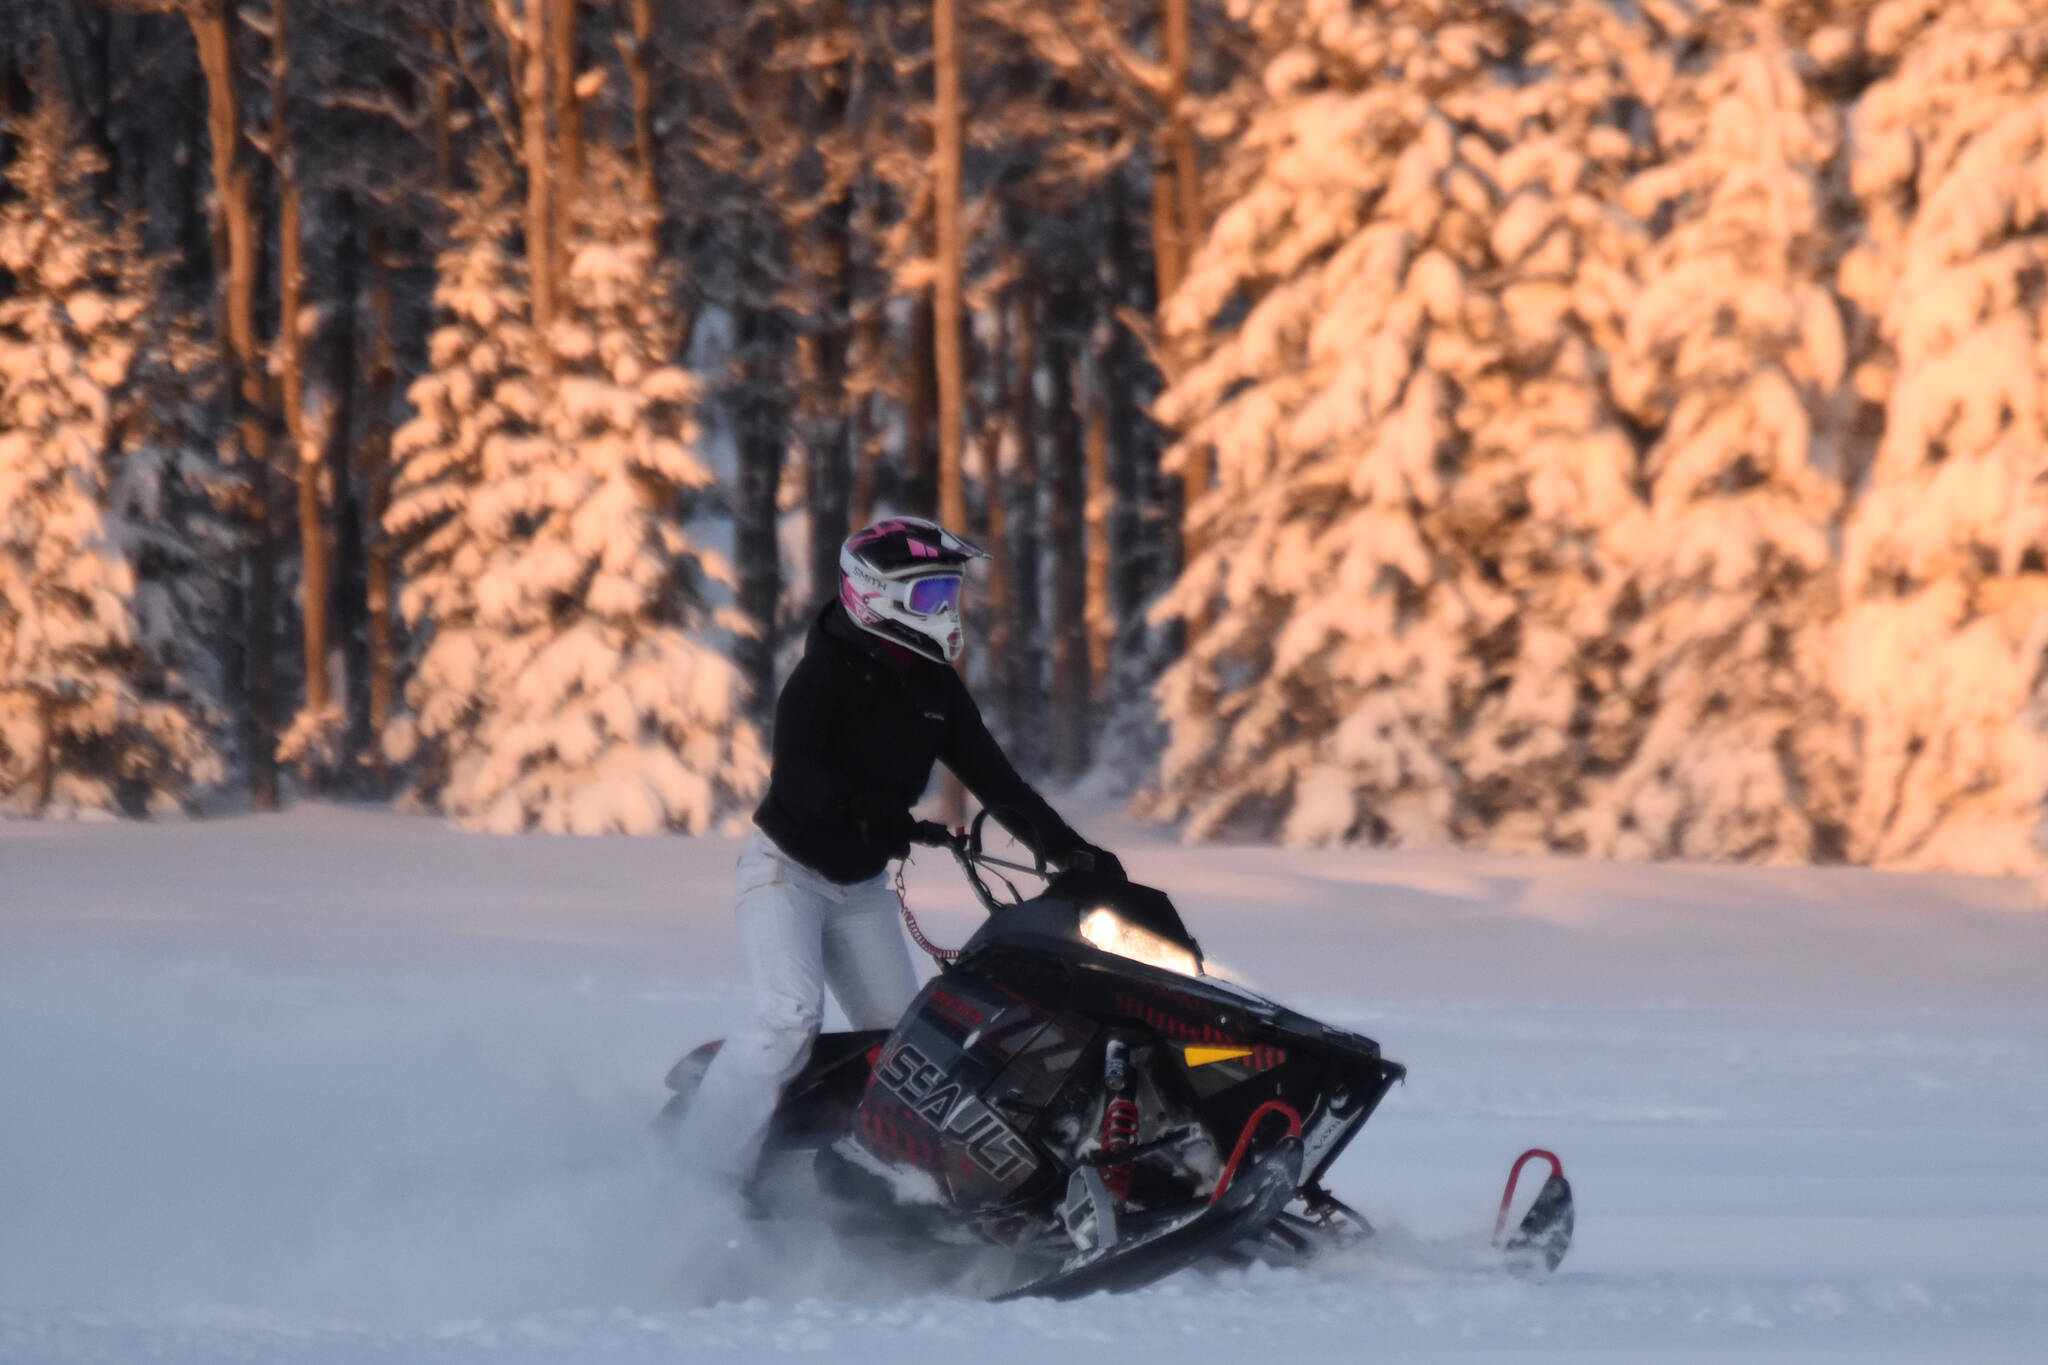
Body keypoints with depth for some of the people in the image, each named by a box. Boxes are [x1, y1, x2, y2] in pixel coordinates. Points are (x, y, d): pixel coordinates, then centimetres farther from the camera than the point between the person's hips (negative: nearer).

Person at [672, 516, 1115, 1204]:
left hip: (863, 888, 8)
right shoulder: (826, 674, -17)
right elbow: (794, 771, -30)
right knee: (789, 1016, -24)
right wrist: (869, 812, -46)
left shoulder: (937, 689, 3)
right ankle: (698, 1178, -26)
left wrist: (1065, 846, -11)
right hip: (787, 870, -8)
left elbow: (993, 778, 2)